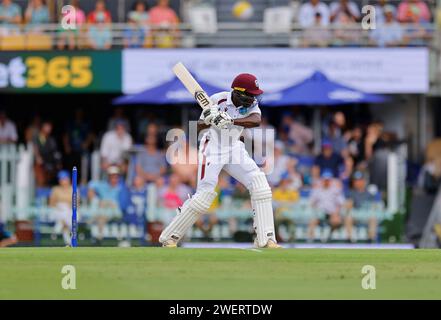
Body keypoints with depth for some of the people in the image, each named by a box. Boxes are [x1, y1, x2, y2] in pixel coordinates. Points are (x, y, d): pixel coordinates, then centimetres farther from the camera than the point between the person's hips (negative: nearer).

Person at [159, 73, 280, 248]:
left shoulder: (251, 103, -7)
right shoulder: (218, 100, -18)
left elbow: (256, 121, -29)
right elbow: (198, 126, -12)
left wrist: (230, 121, -45)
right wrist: (208, 120, -36)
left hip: (235, 149, 5)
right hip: (212, 149, -5)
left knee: (259, 182, -12)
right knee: (204, 195, -13)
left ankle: (265, 239, -9)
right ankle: (170, 237, 2)